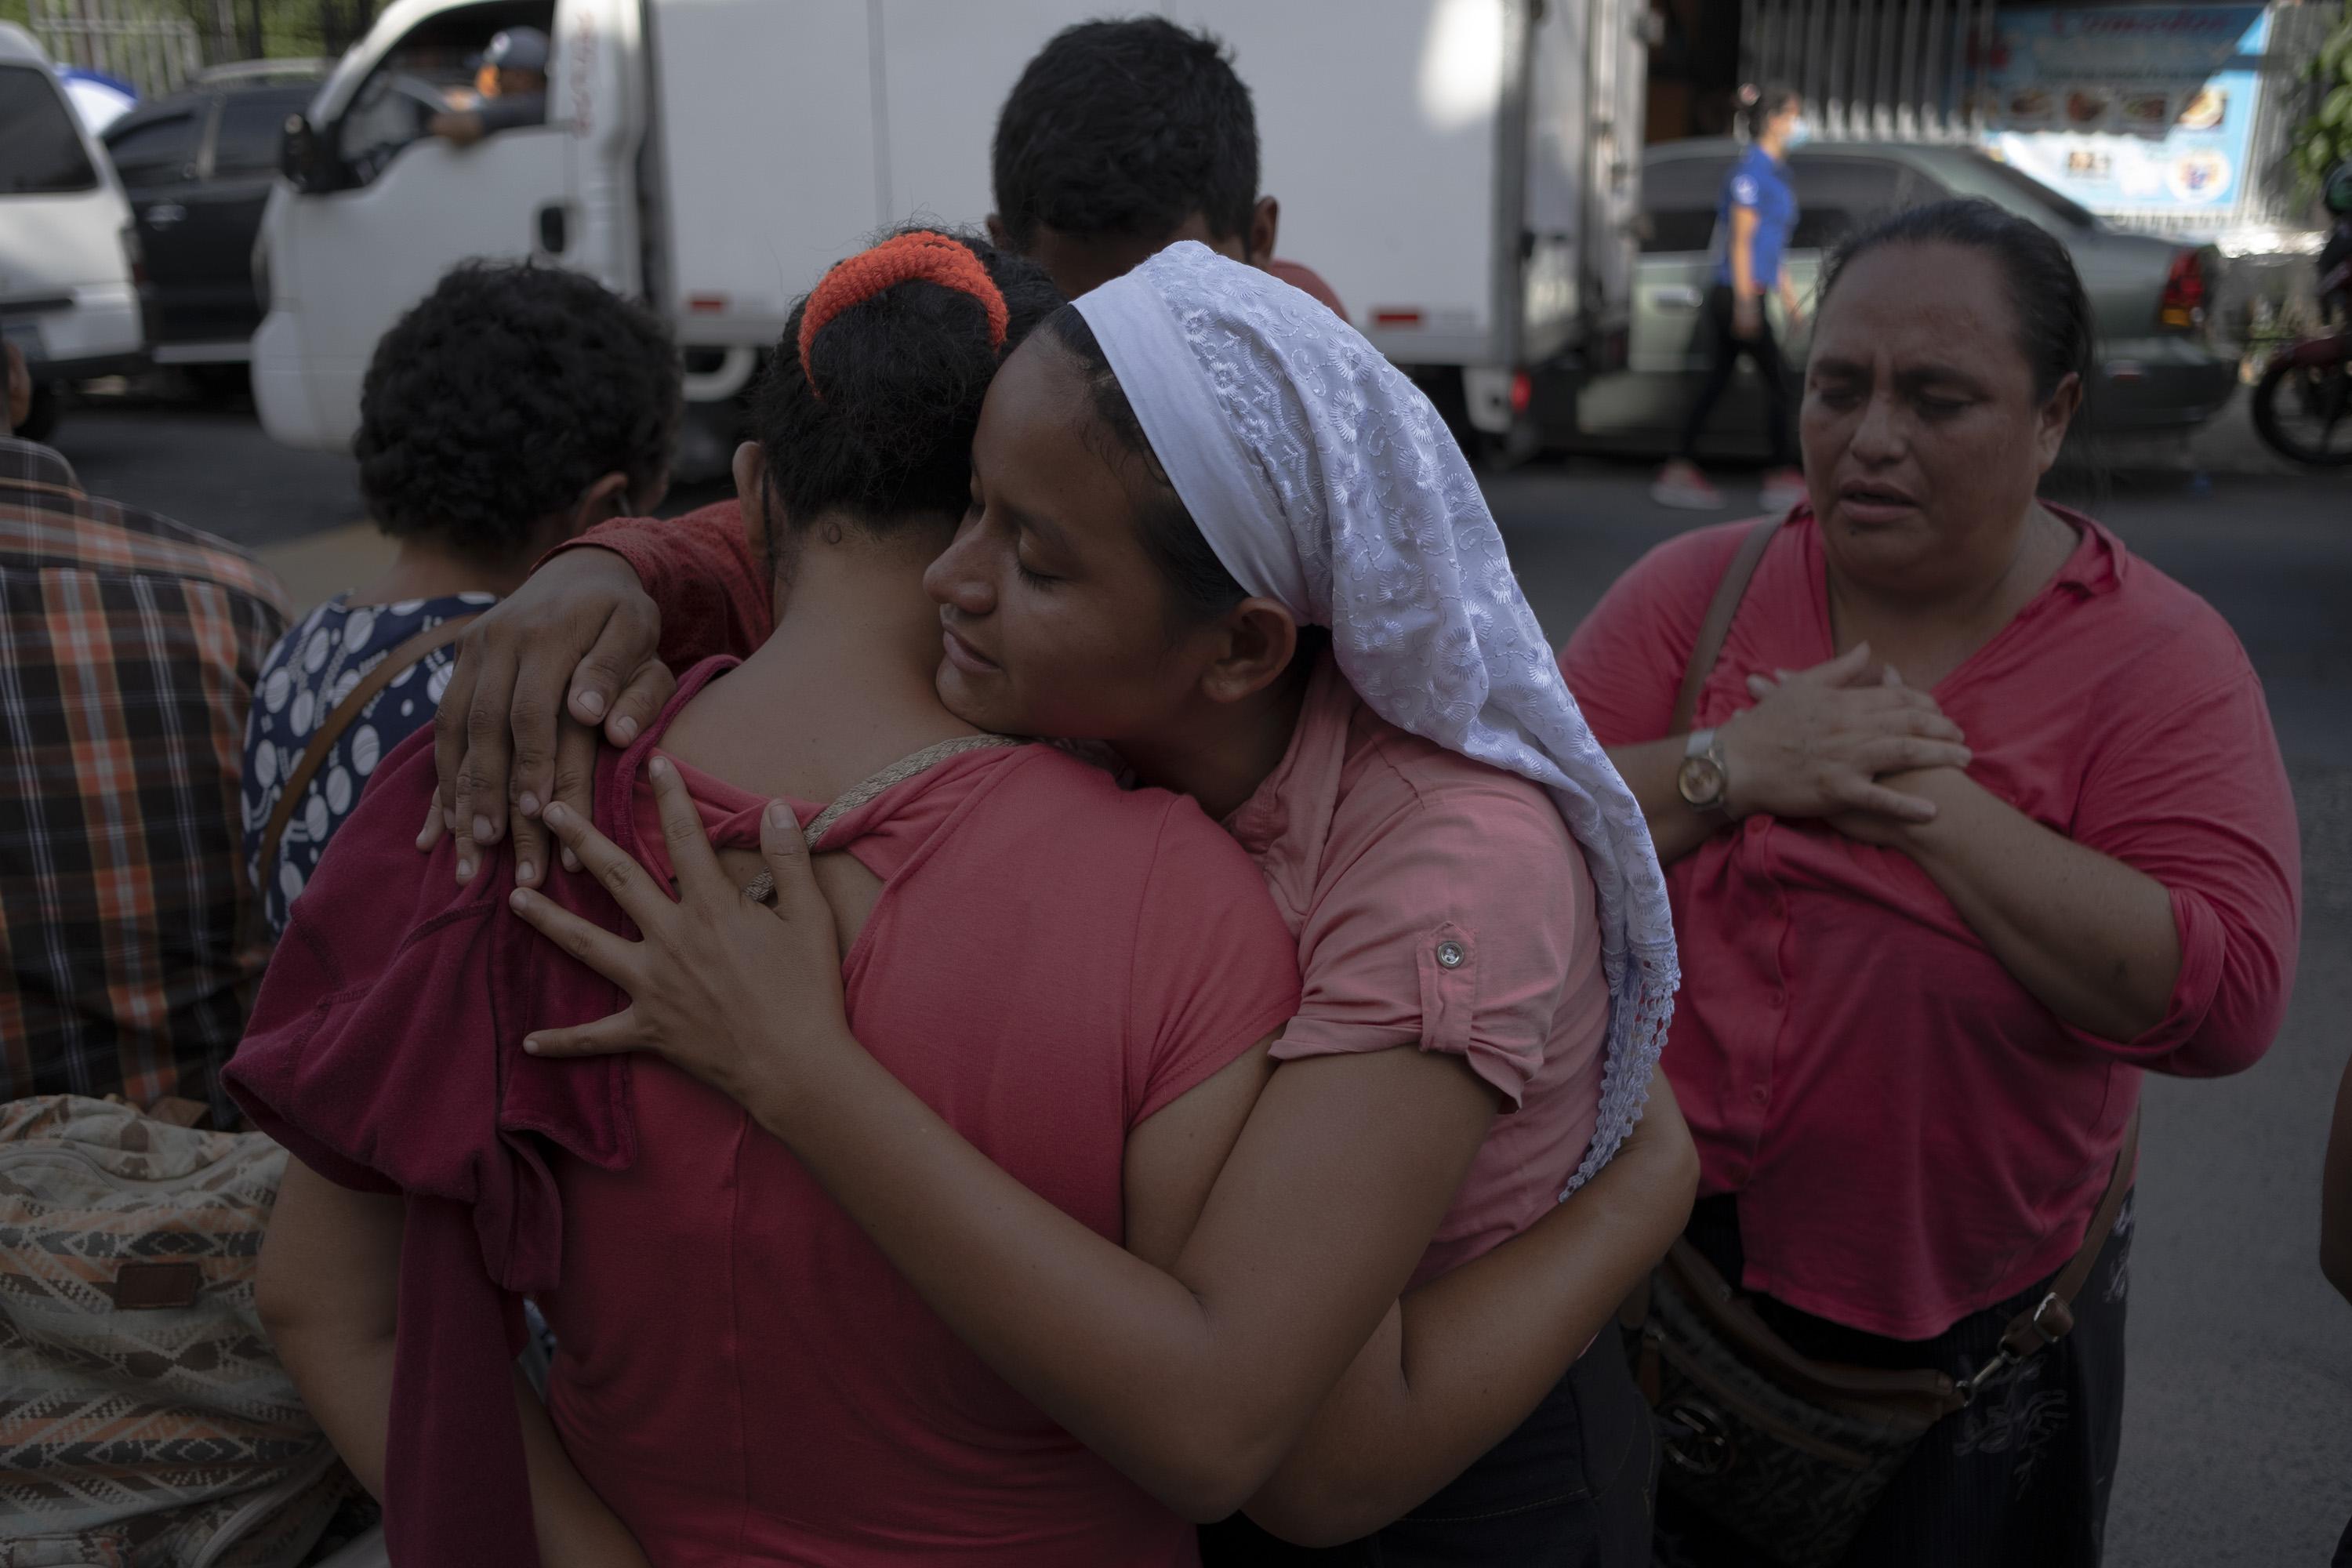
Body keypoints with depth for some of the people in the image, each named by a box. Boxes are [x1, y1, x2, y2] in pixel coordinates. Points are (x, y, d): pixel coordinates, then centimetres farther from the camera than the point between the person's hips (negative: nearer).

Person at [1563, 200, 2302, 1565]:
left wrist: (1927, 798, -24)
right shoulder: (1698, 589, -3)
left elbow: (2225, 994, -22)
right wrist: (1732, 768, -22)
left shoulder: (2159, 659, -9)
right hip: (1654, 1258, 2)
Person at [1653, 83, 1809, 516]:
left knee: (1717, 382, 8)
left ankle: (1680, 472, 9)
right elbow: (1740, 241, -15)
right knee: (1777, 378, -6)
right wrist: (1745, 302, -20)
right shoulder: (1752, 169, -10)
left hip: (1743, 296, 9)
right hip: (1737, 293, -9)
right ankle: (1785, 479, -2)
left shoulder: (1774, 171, 19)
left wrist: (1790, 299, 24)